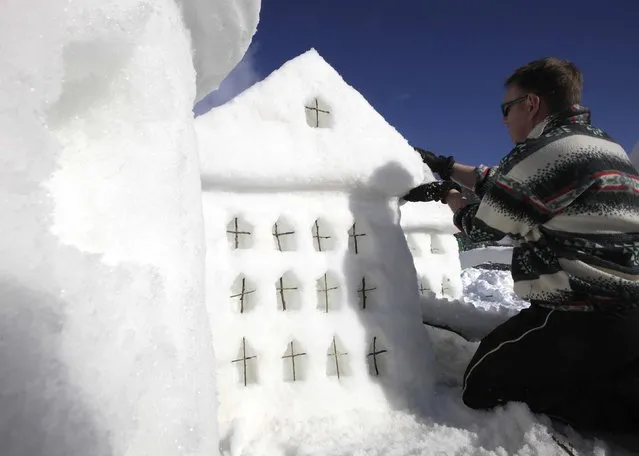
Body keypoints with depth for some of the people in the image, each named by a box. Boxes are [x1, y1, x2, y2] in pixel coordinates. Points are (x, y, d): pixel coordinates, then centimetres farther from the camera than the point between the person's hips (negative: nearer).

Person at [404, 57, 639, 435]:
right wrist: (443, 165, 26)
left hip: (588, 314, -10)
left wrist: (445, 192, 16)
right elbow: (502, 184, 22)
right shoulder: (601, 144, 15)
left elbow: (483, 226, -2)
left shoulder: (543, 152, -17)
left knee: (483, 387, -2)